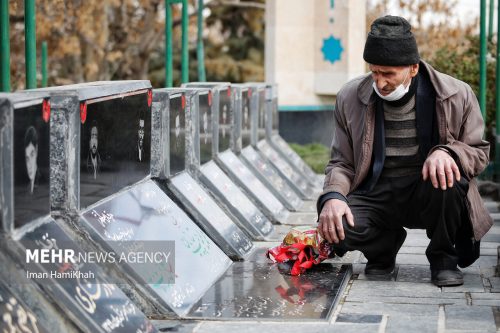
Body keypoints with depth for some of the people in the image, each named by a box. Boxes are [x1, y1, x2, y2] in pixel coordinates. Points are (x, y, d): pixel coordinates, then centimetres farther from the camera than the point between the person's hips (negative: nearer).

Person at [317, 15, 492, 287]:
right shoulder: (350, 98, -2)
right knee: (335, 223, -28)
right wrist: (333, 196, -19)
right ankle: (385, 246, 9)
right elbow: (342, 162, 4)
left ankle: (443, 256, -5)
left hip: (429, 194, -1)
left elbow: (479, 153, 1)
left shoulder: (457, 95, -8)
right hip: (376, 194, 1)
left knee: (446, 176, -35)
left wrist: (447, 153, -23)